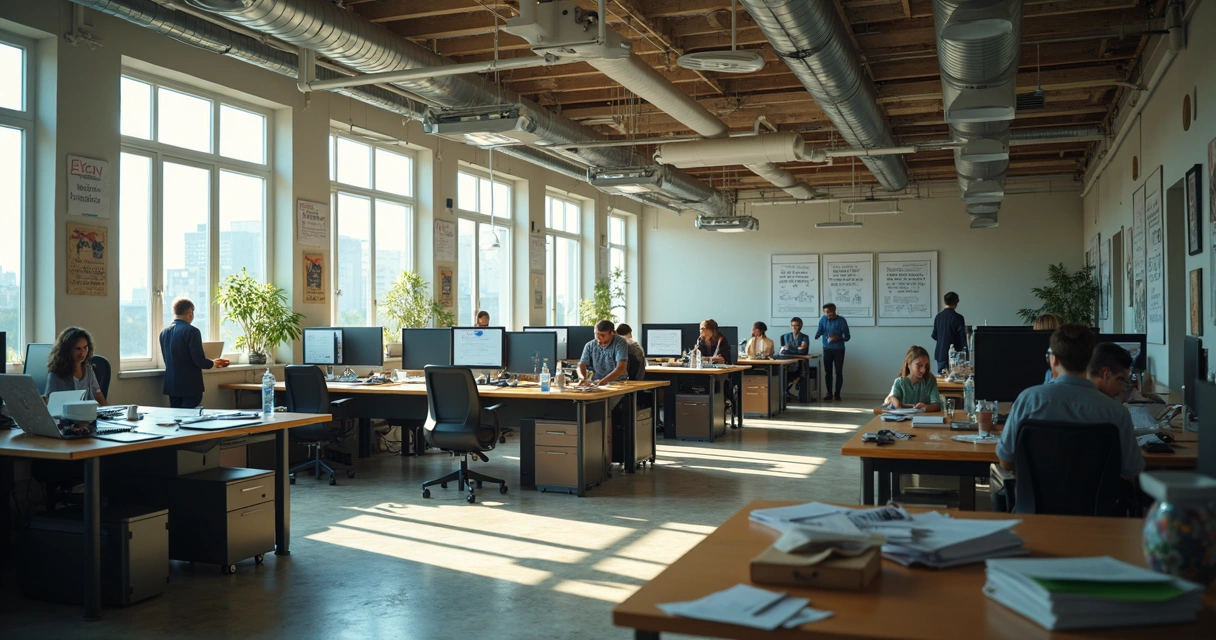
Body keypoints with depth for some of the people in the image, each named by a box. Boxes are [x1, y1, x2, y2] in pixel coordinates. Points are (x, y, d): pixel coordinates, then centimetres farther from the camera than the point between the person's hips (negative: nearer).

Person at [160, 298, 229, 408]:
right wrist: (213, 363, 5)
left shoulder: (164, 332, 8)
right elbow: (199, 360, -17)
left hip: (171, 385, 7)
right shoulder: (191, 331, -14)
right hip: (190, 386, -7)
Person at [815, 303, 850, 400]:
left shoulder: (841, 321, -11)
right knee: (827, 372, 4)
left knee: (839, 372, 1)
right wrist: (816, 336, -20)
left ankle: (837, 394, 7)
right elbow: (819, 331, 3)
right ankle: (829, 393, 11)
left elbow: (847, 337, -9)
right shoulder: (823, 319, -1)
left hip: (839, 350, -3)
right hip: (827, 349, 3)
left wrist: (838, 338, -27)